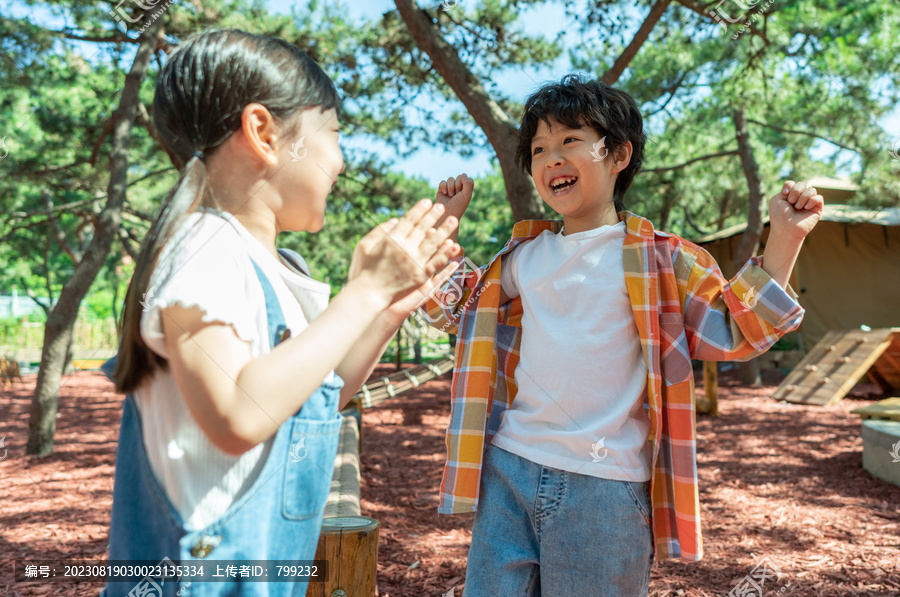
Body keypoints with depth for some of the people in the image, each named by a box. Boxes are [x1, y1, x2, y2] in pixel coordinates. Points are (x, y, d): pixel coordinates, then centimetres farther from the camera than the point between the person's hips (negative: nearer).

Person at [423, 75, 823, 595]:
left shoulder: (659, 259, -3)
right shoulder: (523, 255, 9)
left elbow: (734, 333, -5)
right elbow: (452, 310, 23)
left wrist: (784, 239, -13)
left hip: (604, 486, -3)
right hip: (509, 471, 4)